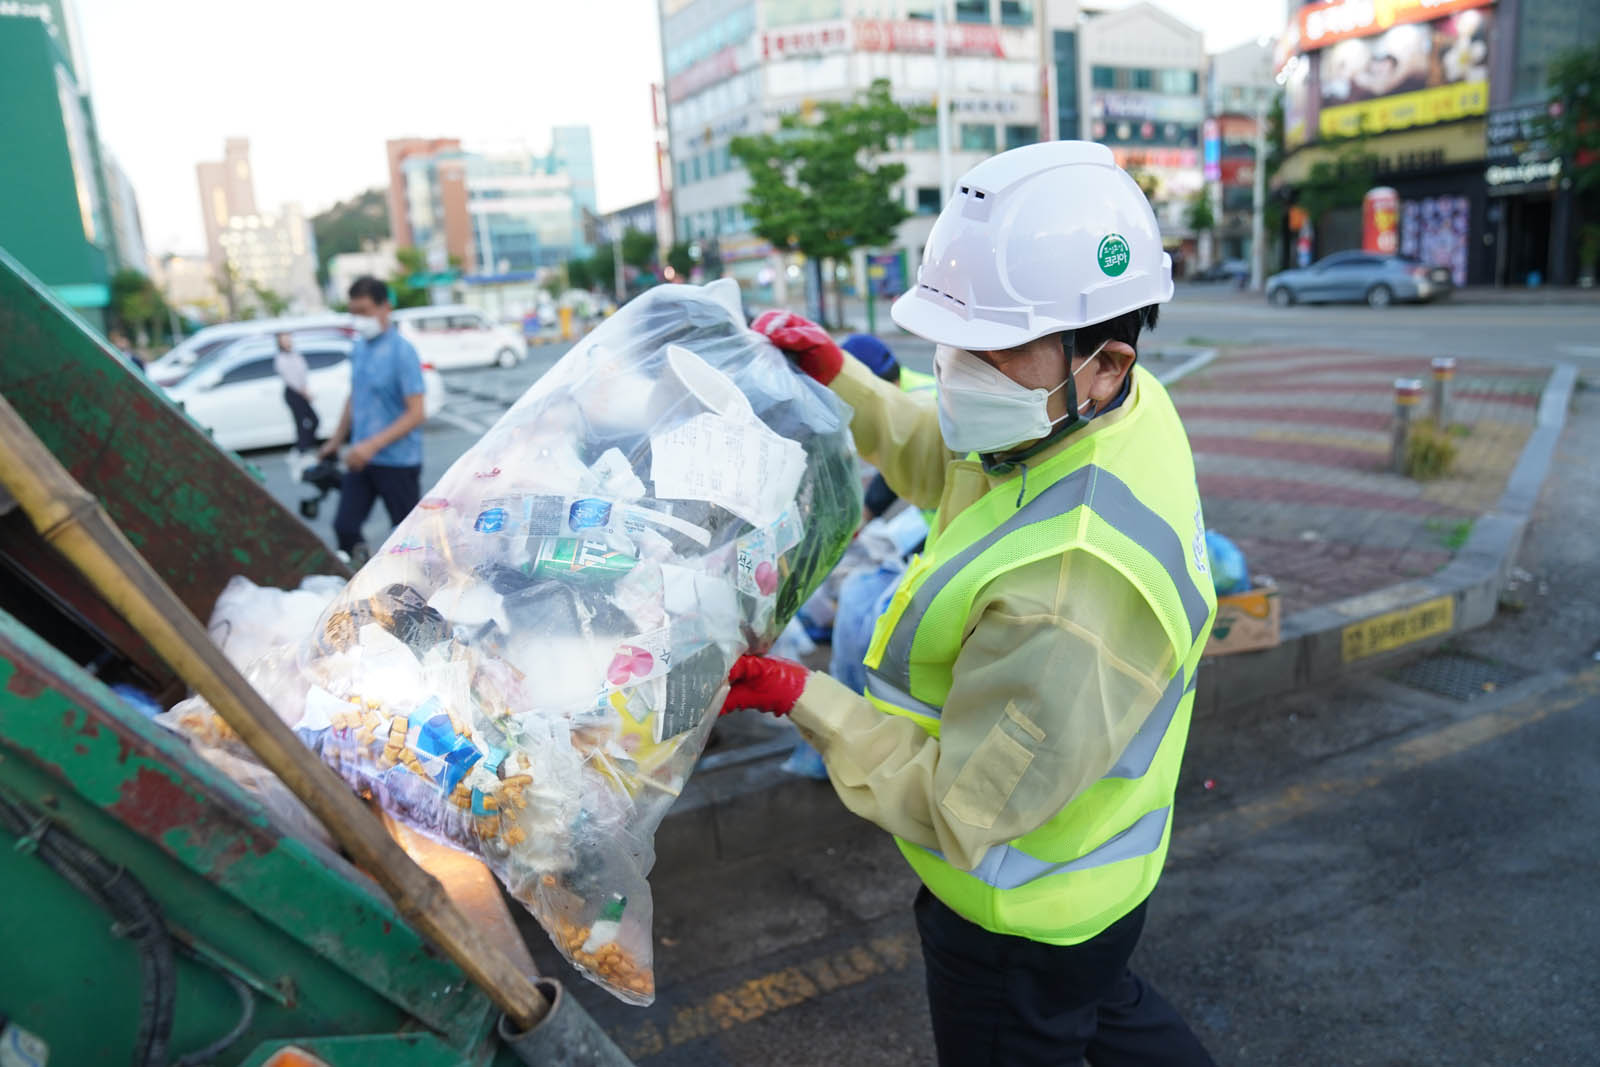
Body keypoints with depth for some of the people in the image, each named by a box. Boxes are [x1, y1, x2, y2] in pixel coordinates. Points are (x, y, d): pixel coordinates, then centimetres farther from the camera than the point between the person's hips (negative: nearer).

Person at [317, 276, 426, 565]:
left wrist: (373, 445, -24)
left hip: (398, 461, -6)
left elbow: (416, 413, -19)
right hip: (362, 458, 6)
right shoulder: (359, 349, 7)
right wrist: (336, 441, 23)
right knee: (344, 526, 4)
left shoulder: (402, 351, -14)